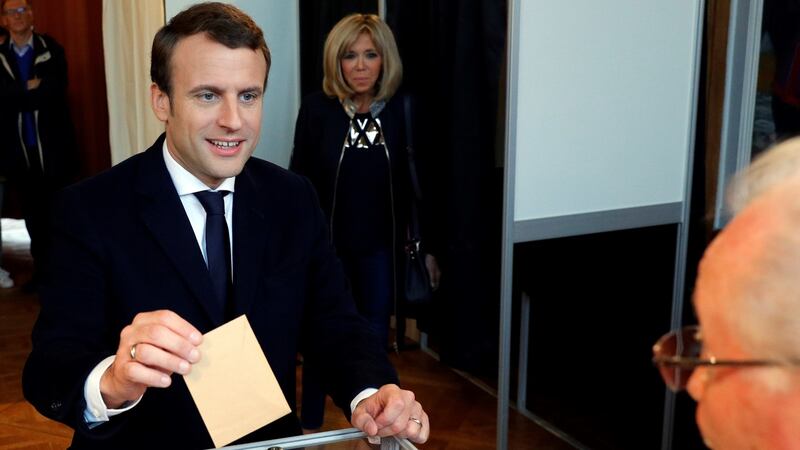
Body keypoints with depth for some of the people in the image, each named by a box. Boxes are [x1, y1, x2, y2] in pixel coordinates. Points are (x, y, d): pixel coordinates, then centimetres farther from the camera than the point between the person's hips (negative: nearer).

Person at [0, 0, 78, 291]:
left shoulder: (51, 49, 0)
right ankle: (41, 270, 20)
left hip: (52, 145, -2)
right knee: (33, 213, 10)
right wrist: (32, 88, -12)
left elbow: (55, 90, -13)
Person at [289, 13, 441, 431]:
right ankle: (309, 430, 29)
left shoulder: (402, 111, -5)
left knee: (374, 342, 11)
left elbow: (415, 182, 0)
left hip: (381, 247, 1)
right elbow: (298, 181, -4)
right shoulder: (316, 108, -8)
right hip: (326, 245, -1)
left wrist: (427, 246, 1)